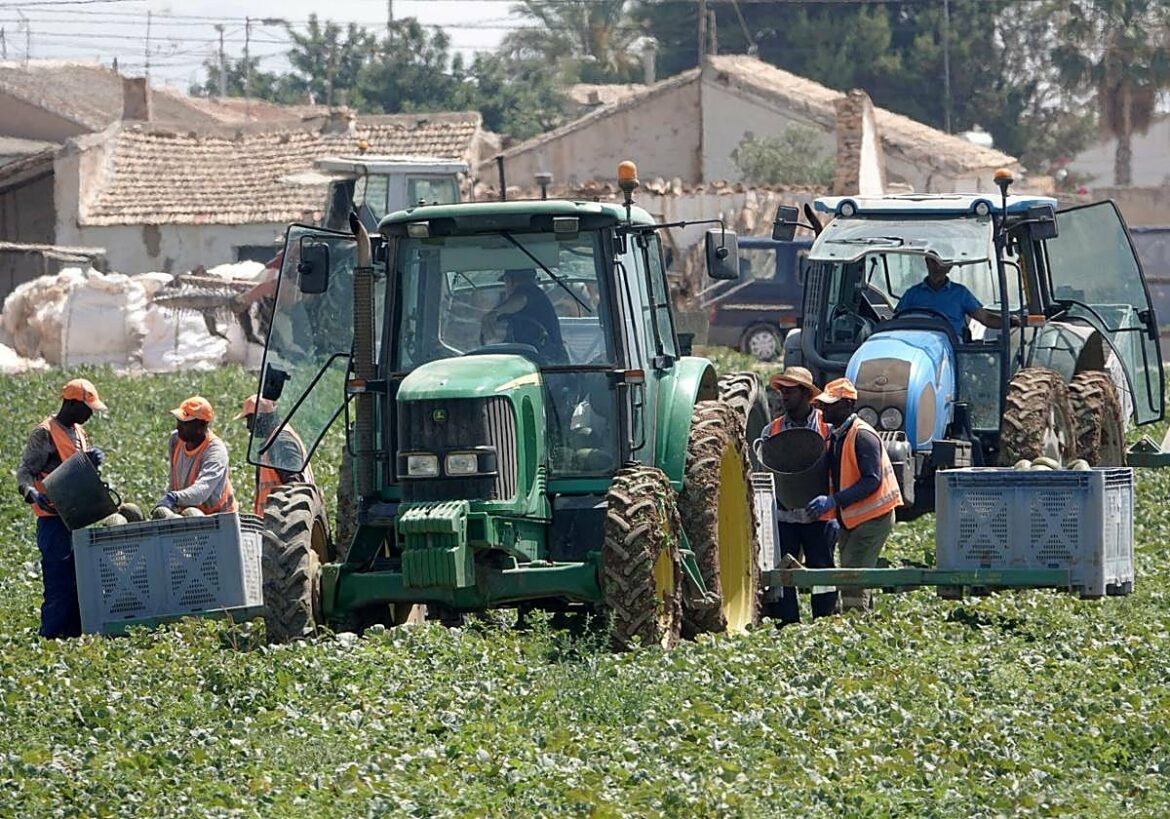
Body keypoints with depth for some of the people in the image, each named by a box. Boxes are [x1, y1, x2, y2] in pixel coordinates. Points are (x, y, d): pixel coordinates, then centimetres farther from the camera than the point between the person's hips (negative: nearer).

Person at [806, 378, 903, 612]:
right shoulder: (834, 436, 13)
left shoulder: (862, 436, -16)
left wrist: (833, 501, -28)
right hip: (850, 520, 10)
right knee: (848, 581, 10)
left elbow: (872, 481, -24)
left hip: (873, 517, -10)